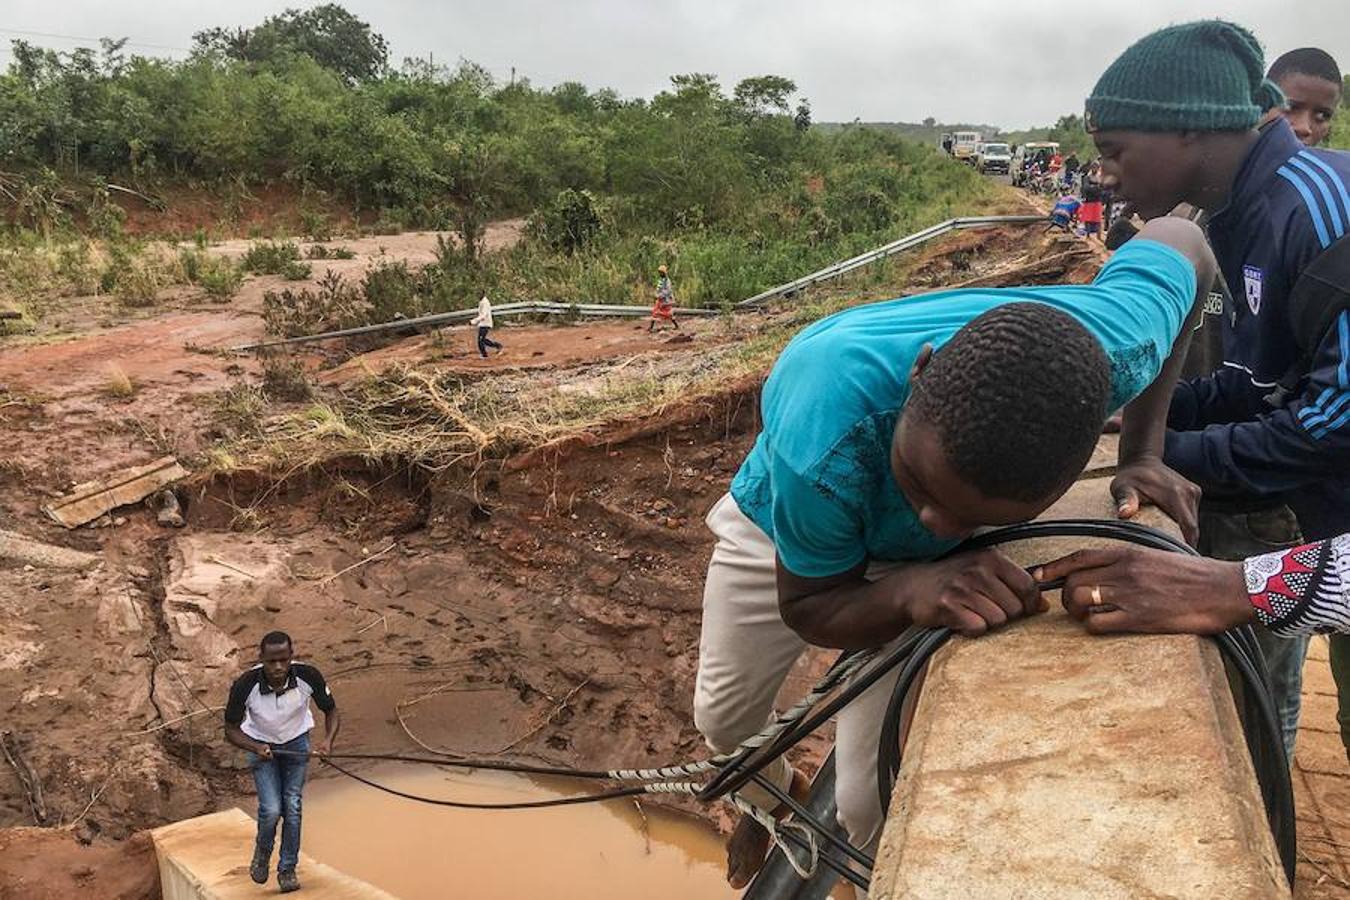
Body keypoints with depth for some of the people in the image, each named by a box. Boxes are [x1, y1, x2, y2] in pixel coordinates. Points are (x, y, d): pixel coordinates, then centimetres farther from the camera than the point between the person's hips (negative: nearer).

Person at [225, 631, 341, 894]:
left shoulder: (308, 676, -29)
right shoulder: (245, 685, -32)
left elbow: (331, 712, -12)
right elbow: (231, 729, -16)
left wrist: (328, 739, -31)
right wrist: (256, 748, -34)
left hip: (296, 742, 1)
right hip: (260, 744, -1)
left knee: (292, 806, -3)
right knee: (271, 809, -13)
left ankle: (287, 869, 18)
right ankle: (262, 853, 20)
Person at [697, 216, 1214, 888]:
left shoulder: (1114, 345, -39)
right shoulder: (820, 444, -49)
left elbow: (1179, 239, -13)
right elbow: (808, 608, -26)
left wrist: (1141, 452, -21)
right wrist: (911, 591, -50)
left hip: (911, 567, 1)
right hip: (780, 525, 0)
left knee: (871, 809, -5)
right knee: (724, 718, 19)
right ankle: (772, 804, 56)